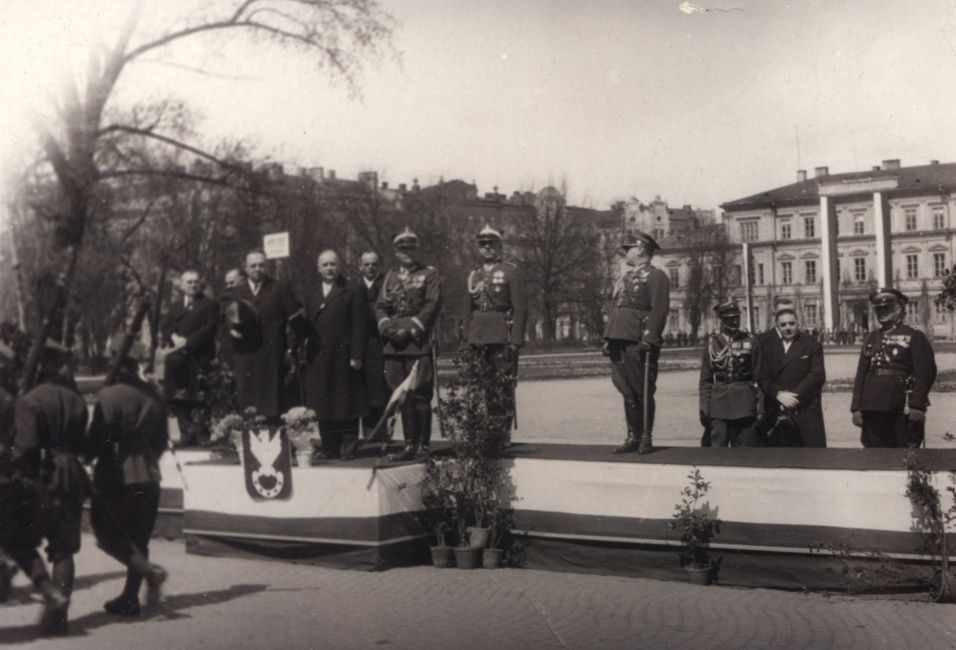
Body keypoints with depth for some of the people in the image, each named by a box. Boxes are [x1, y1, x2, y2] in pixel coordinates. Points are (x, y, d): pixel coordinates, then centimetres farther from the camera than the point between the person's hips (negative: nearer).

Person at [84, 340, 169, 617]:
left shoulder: (108, 396, -15)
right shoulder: (154, 397, 2)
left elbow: (96, 438, -15)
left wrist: (85, 457, 4)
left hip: (115, 477, -5)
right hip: (148, 478, 6)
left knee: (107, 534, 7)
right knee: (137, 539, 14)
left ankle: (149, 570, -13)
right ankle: (129, 598, 17)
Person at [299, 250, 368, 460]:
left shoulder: (353, 292, 3)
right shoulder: (310, 296, 17)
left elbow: (360, 326, -3)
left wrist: (356, 355, -11)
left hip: (344, 358, -4)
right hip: (318, 360, 4)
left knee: (346, 403, -1)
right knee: (323, 405, 5)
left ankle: (348, 448, 6)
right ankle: (329, 448, 11)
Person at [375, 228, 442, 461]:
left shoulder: (429, 274, 5)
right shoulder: (390, 277, 19)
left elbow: (432, 305, -5)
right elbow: (380, 307, 13)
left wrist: (411, 329, -13)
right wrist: (389, 329, -5)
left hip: (419, 343, -4)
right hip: (394, 345, 5)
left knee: (420, 395, -7)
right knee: (402, 396, 6)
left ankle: (423, 445, -2)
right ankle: (410, 444, 11)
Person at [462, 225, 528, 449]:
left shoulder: (511, 272, 1)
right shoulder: (474, 275, 18)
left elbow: (520, 308, -5)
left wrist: (516, 340, -13)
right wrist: (466, 338, 12)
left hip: (502, 336, -5)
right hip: (477, 337, 5)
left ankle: (503, 435, 0)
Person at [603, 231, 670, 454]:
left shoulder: (656, 276, -2)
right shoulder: (625, 278, 24)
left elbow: (659, 310, -12)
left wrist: (648, 339, -21)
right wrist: (608, 339, 16)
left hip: (638, 344, -8)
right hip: (619, 342, 8)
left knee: (642, 392, -3)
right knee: (627, 391, 9)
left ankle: (646, 438, 4)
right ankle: (633, 436, 15)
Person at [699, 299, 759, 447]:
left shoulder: (749, 342, 5)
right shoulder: (712, 342, 5)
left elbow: (758, 377, 5)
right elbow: (705, 380, 5)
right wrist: (704, 409, -1)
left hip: (745, 406, 0)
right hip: (718, 404, 0)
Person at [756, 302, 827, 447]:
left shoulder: (811, 345, 4)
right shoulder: (765, 342, 7)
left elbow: (818, 375, -5)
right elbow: (761, 376, 2)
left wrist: (795, 395, -16)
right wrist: (778, 394, -15)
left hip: (806, 408, -1)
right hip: (776, 411, 1)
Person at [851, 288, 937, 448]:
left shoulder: (914, 337, 2)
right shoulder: (871, 339, 17)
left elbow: (926, 373, -6)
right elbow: (861, 375, 15)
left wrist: (917, 406, -14)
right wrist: (856, 407, 7)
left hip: (902, 411, -5)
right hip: (872, 410, 5)